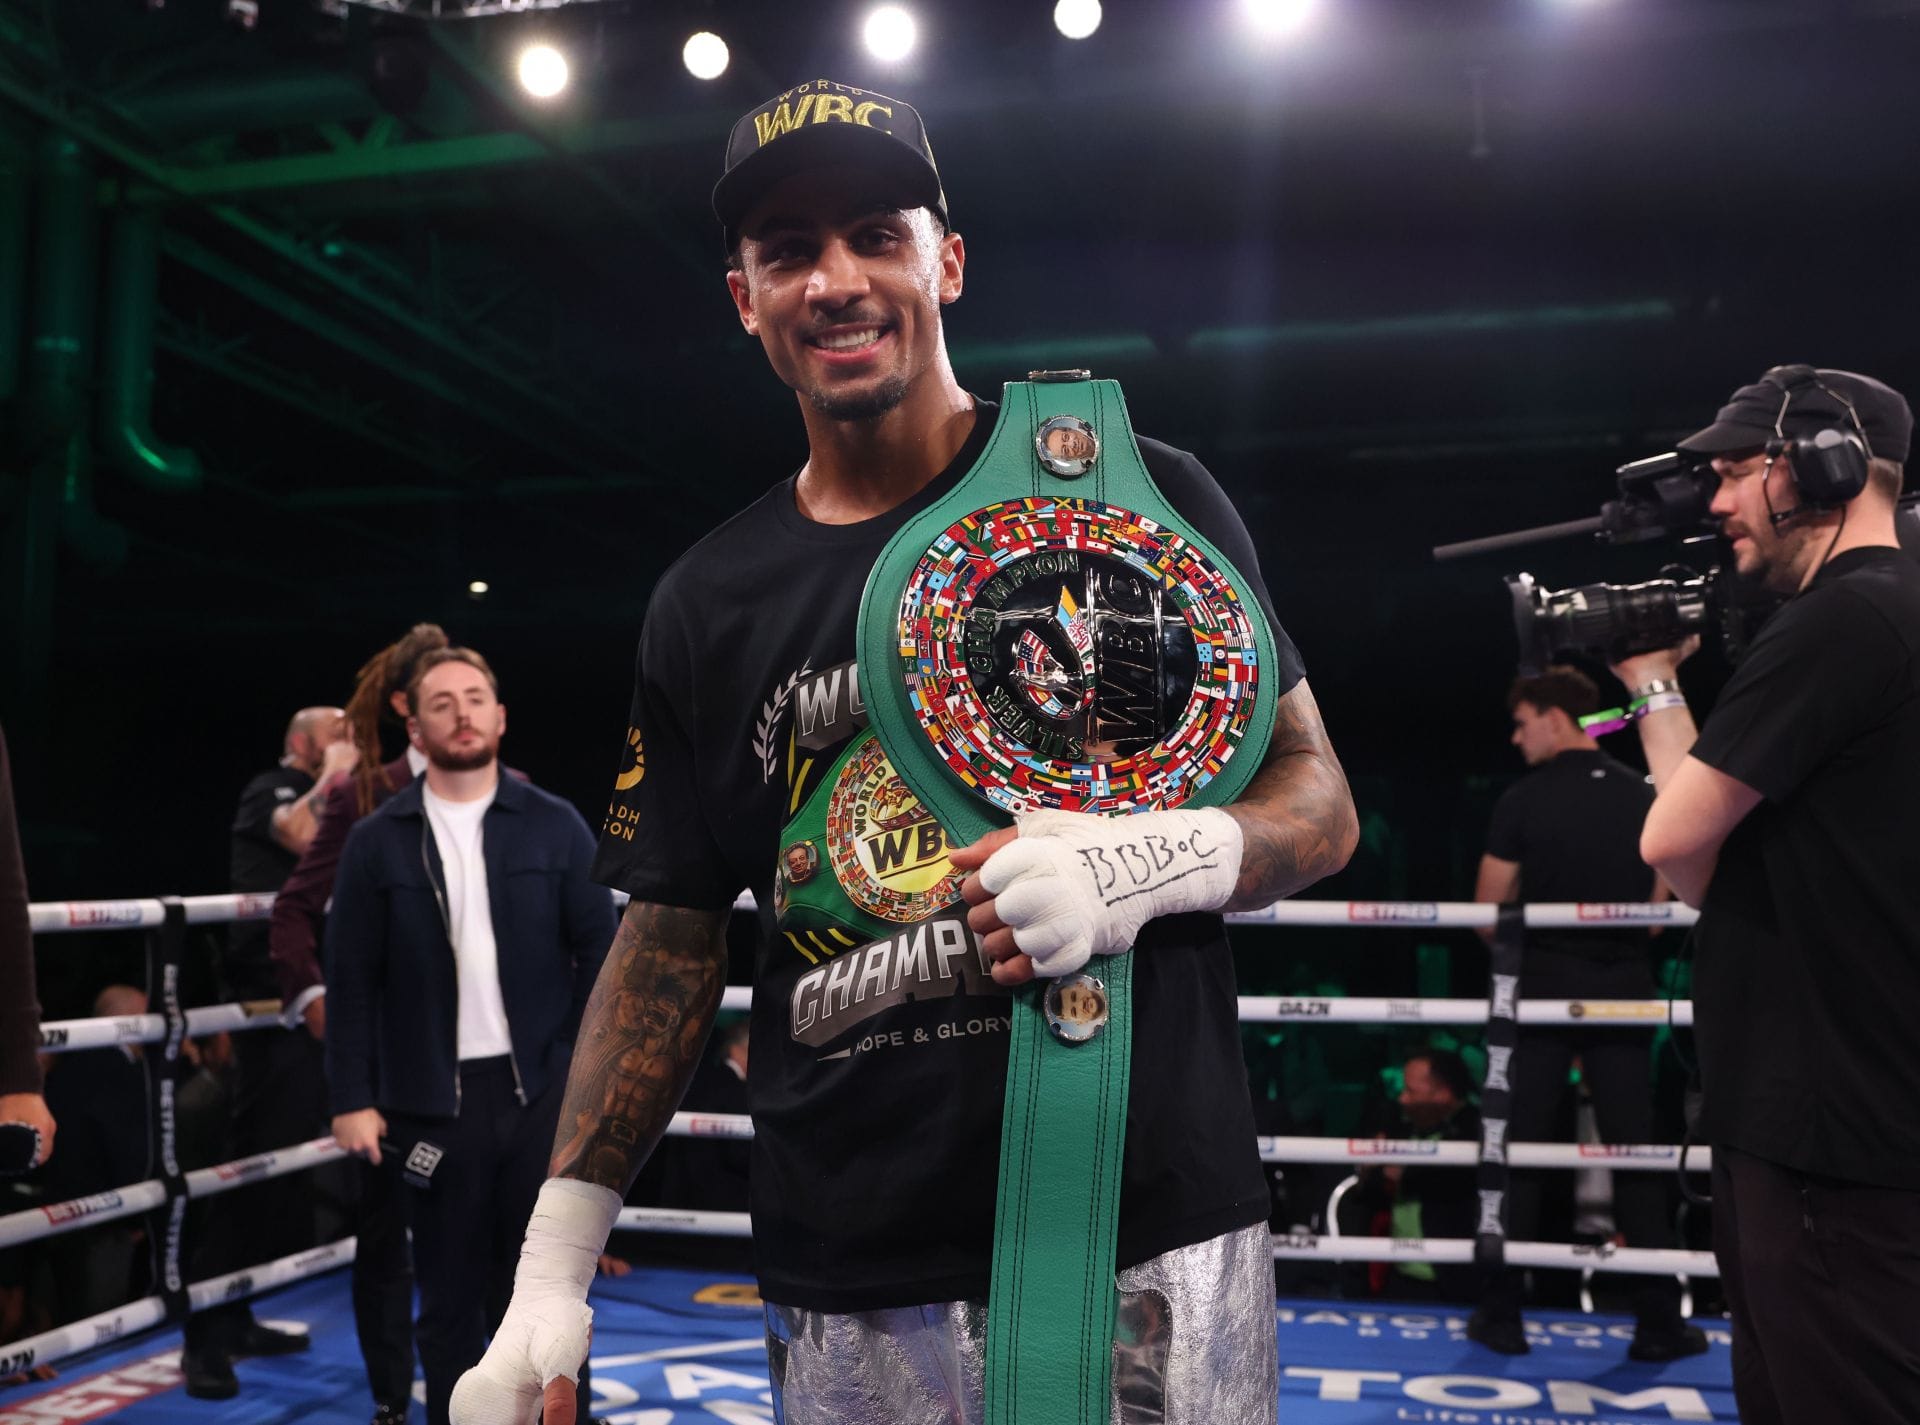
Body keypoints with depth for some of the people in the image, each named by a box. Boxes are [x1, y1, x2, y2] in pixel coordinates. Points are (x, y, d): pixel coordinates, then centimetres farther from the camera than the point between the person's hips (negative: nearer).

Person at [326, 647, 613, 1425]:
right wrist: (353, 1099, -3)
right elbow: (351, 981, 2)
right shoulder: (376, 842, 2)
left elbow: (601, 954, 2)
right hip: (431, 1100, 0)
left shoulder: (555, 825, 2)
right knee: (449, 1296, 10)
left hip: (543, 1092, 0)